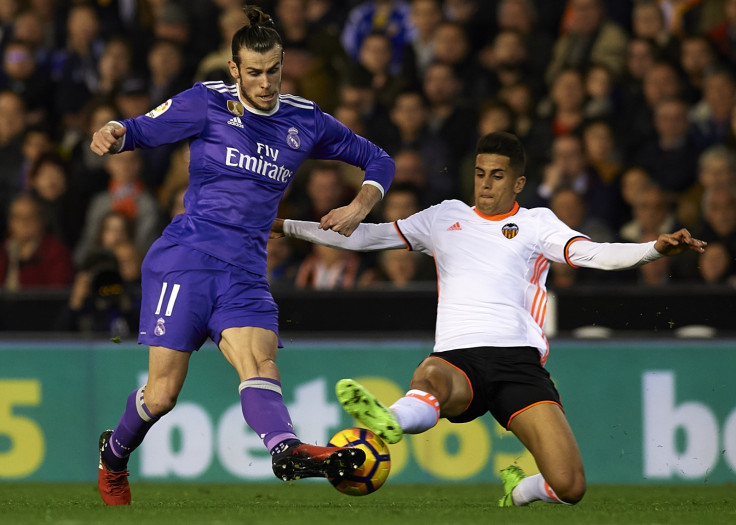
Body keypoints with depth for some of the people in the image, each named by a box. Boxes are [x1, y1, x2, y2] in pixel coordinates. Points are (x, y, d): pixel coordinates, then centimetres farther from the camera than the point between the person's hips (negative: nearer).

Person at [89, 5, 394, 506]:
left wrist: (359, 207, 6)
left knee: (260, 364, -25)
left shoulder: (305, 121, 14)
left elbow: (379, 160, 23)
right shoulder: (207, 103, 3)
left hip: (245, 272, 3)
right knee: (162, 395, -7)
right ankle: (113, 456, 23)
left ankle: (289, 451, -54)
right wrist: (113, 134, -18)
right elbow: (140, 130, 5)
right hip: (185, 256, -3)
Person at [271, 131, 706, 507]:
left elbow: (593, 254, 0)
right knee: (432, 376, -40)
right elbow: (361, 237, 28)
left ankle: (520, 489, 19)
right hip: (458, 358, 1)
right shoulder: (446, 217, 24)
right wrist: (285, 227, 24)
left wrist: (656, 248, -19)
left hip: (519, 358, -1)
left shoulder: (536, 223, 16)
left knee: (570, 487, -15)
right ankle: (391, 423, -72)